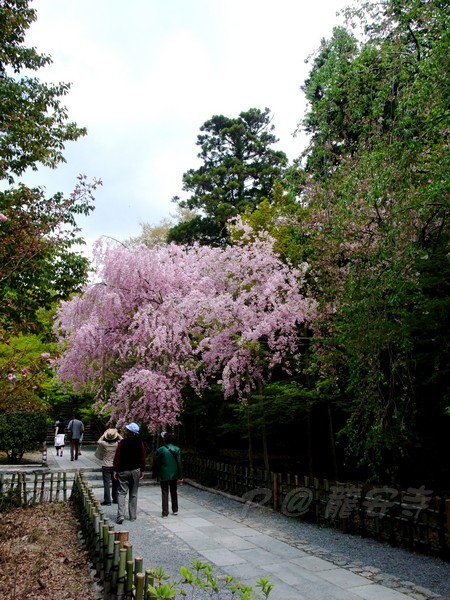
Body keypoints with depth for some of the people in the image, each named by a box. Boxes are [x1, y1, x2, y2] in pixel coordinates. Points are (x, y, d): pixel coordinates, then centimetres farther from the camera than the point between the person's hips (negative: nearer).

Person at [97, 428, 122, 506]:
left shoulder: (104, 444, -14)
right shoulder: (118, 444, -12)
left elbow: (98, 441, 9)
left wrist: (104, 434, 12)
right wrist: (118, 434, 12)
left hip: (106, 466, -2)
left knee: (106, 484, 2)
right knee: (115, 483, 15)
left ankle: (107, 501, 2)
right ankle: (115, 499, 24)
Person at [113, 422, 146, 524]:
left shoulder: (122, 442, -10)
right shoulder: (139, 443, -1)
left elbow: (117, 457, -9)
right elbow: (143, 457, 4)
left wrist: (115, 470, -2)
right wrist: (142, 470, 12)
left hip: (123, 471, -3)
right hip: (135, 470, 3)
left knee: (122, 493, 2)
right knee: (133, 494, 11)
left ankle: (121, 515, -12)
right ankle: (133, 516, 14)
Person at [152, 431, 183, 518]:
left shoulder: (160, 450, -11)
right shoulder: (177, 449, -5)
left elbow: (156, 463, -5)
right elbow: (179, 463, -4)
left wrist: (155, 474, 8)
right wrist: (180, 476, 2)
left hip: (163, 475, -3)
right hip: (174, 475, 3)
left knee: (165, 494, 4)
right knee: (174, 492, 18)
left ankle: (165, 513, 3)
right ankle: (175, 510, 29)